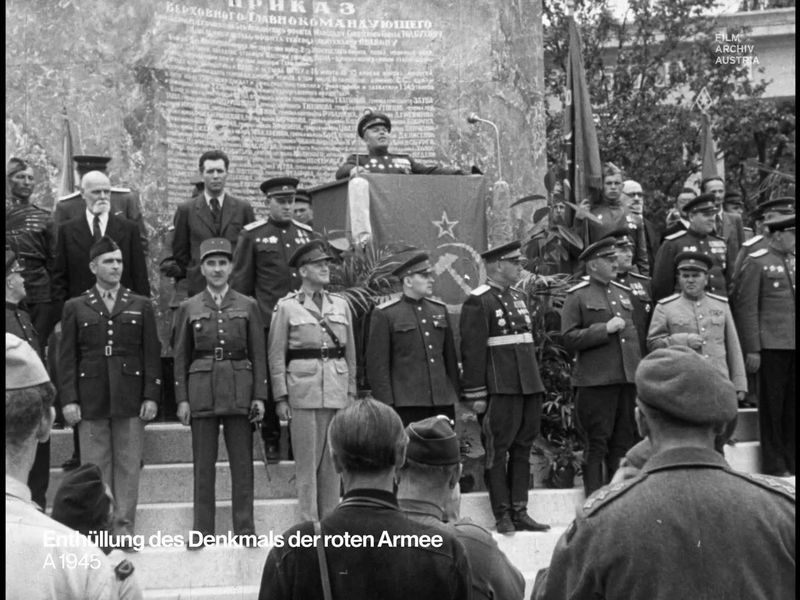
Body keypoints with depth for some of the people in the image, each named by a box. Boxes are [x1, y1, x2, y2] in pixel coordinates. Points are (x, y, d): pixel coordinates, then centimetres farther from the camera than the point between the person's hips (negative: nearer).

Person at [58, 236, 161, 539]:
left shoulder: (141, 306, 10)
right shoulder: (75, 307, 9)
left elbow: (152, 354, 6)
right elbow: (67, 357, 5)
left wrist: (151, 396, -3)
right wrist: (69, 400, -4)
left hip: (130, 399, 0)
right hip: (91, 399, 0)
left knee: (128, 465, 1)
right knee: (95, 466, 2)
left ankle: (124, 526, 8)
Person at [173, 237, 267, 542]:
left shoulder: (247, 306, 7)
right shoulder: (189, 308, 7)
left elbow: (259, 354, 5)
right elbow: (181, 357, 7)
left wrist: (260, 396, -2)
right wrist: (182, 399, 0)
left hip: (239, 390, 0)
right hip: (202, 391, 0)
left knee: (242, 463, 3)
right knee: (203, 464, 3)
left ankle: (245, 530, 11)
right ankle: (202, 532, 11)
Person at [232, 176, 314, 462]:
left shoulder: (306, 234, 14)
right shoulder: (252, 235, 3)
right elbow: (240, 282, 3)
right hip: (268, 322, -3)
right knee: (269, 382, 2)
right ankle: (271, 441, 14)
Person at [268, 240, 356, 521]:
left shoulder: (341, 304, 13)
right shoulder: (286, 306, 2)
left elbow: (351, 352, 15)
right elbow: (276, 356, 0)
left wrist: (351, 391, 9)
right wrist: (280, 397, -5)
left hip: (338, 389, 4)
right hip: (303, 389, -4)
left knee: (333, 460, 7)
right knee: (308, 461, -1)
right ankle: (309, 524, 6)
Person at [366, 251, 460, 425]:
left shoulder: (440, 309, 14)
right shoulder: (384, 314, -3)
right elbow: (377, 363, -5)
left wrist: (454, 394, 14)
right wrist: (386, 405, -10)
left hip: (443, 402, 5)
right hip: (406, 403, -5)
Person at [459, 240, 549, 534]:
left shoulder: (518, 297, 16)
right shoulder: (478, 302, -9)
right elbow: (472, 352, -13)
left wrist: (536, 382, 19)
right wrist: (476, 395, -16)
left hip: (529, 387, 8)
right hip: (500, 389, -8)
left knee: (523, 449, 10)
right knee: (497, 452, 0)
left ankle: (520, 512, 17)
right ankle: (503, 516, 7)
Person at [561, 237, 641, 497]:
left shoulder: (624, 293, 17)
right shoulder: (577, 296, -2)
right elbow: (569, 338, -9)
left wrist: (639, 371, 16)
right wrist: (605, 329, -16)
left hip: (627, 379, 6)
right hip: (595, 382, -6)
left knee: (623, 442, 10)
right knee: (596, 444, -1)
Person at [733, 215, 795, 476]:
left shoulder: (792, 260, 13)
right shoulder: (756, 262, -6)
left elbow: (791, 302, 18)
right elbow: (745, 308, -9)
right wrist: (751, 349, -13)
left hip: (792, 344, 5)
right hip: (771, 345, -5)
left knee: (791, 405, 9)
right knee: (772, 406, 3)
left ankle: (790, 460, 19)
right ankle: (773, 465, 11)